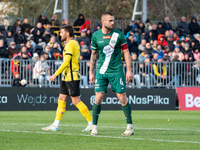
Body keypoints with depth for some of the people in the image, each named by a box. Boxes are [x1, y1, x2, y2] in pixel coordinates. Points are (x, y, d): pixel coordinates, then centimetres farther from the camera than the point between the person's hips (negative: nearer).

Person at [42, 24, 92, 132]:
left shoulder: (70, 44, -14)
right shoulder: (74, 43, 17)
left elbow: (66, 62, -20)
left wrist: (55, 74, -17)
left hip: (71, 77, -10)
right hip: (67, 77, 10)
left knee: (76, 101, -8)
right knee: (61, 99, 7)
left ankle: (91, 123, -3)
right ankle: (55, 125, 7)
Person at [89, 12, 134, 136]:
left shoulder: (119, 35, -3)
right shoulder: (96, 36, 3)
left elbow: (126, 52, 1)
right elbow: (94, 54, 13)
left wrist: (129, 70, -5)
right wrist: (91, 72, 11)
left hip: (116, 71, -2)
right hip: (101, 72, 2)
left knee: (122, 97, -4)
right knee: (98, 97, -5)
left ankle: (130, 127, 3)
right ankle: (94, 127, 5)